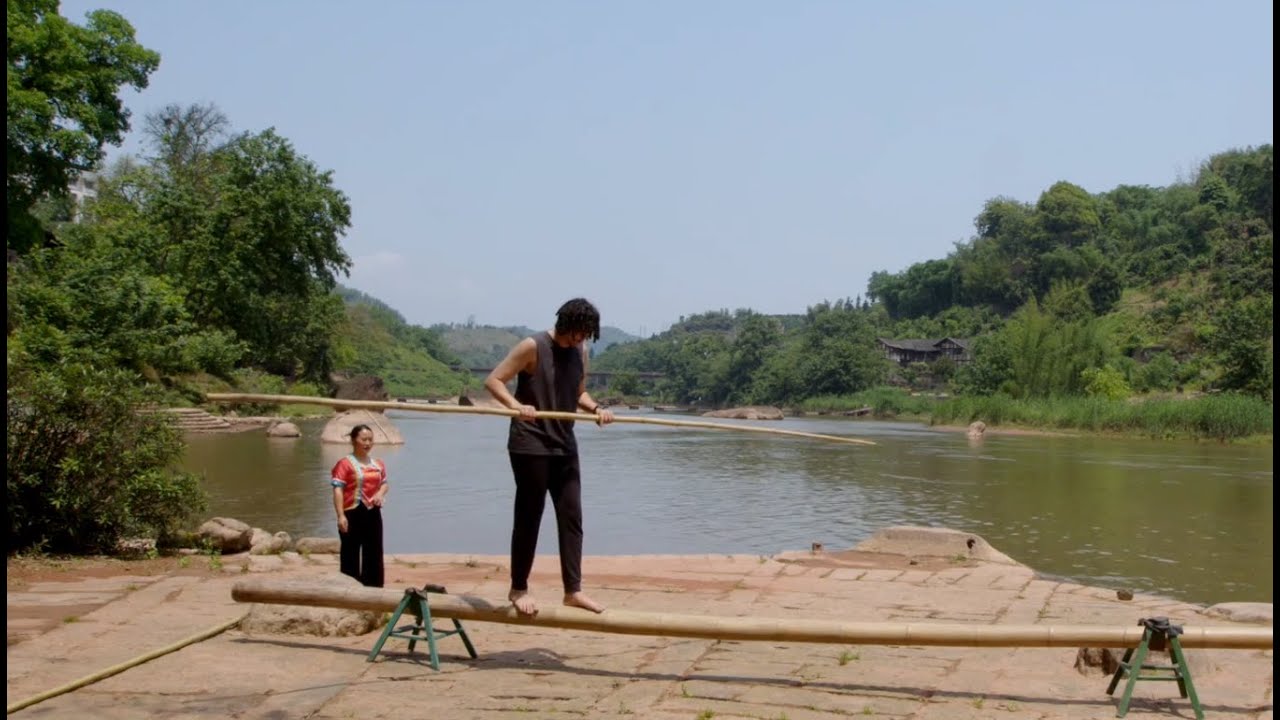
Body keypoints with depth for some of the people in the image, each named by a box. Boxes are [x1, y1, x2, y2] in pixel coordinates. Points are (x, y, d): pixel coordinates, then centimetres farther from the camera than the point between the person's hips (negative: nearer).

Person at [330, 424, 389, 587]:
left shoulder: (378, 464, 10)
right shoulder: (345, 464, -9)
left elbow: (384, 483, 21)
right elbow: (338, 490, -14)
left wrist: (381, 493, -4)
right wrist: (341, 515, -22)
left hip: (373, 513, 6)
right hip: (353, 513, -6)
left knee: (374, 552, 11)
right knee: (351, 553, 0)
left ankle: (373, 586, 22)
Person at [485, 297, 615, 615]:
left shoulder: (580, 352, 8)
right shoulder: (533, 347, -11)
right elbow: (493, 380, -13)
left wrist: (596, 408, -3)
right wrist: (516, 405, -30)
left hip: (564, 447, 6)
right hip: (530, 446, -6)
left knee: (571, 517, 3)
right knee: (528, 518, 1)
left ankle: (573, 590, 8)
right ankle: (518, 589, 14)